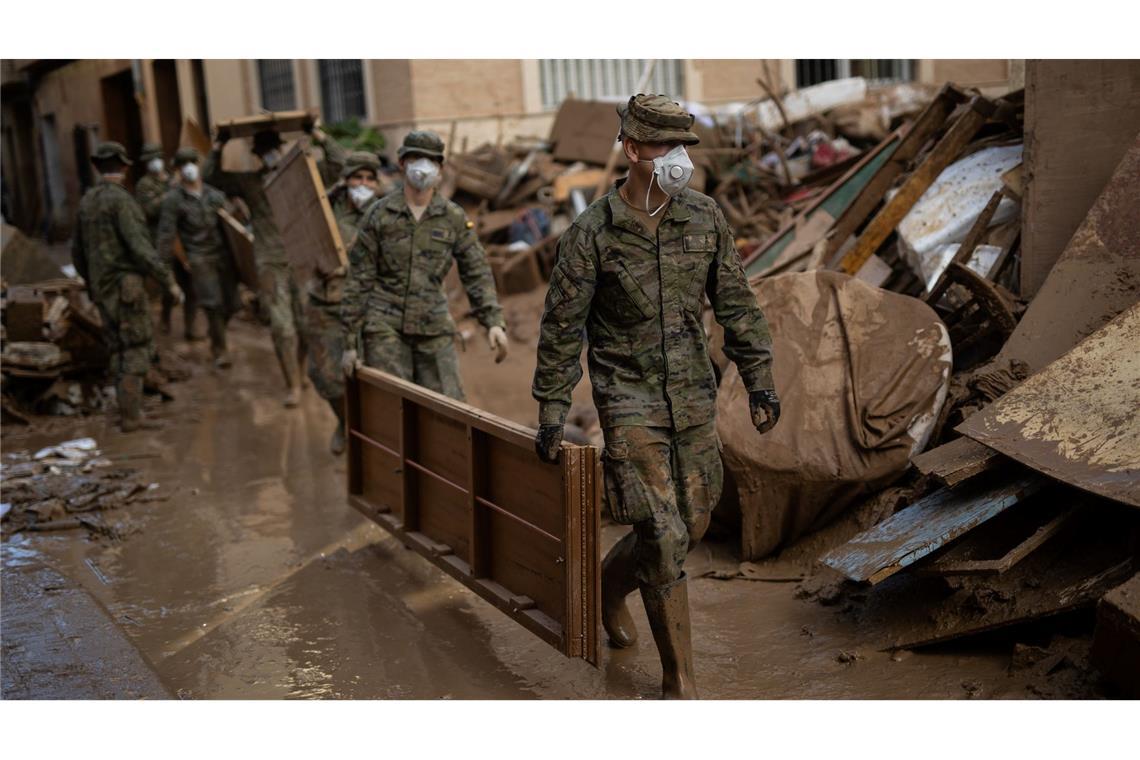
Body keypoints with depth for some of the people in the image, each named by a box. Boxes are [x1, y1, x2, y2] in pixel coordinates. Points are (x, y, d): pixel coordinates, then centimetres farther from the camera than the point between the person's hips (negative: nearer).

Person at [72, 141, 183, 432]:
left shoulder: (87, 201, 13)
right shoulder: (120, 199, -15)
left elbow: (78, 252, 18)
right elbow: (139, 247, -23)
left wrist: (93, 284, 32)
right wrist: (169, 282, -19)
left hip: (104, 289, 8)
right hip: (125, 287, -8)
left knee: (121, 349, 12)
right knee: (137, 348, -4)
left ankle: (131, 411, 12)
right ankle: (130, 415, -6)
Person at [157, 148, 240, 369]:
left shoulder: (214, 194, 13)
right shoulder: (173, 199, 0)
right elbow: (166, 234, -3)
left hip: (224, 255, 4)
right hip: (199, 258, -4)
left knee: (230, 304, 3)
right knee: (213, 304, -12)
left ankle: (215, 337, 30)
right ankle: (220, 350, 2)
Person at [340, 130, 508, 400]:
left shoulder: (455, 218, 2)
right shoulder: (379, 214, -3)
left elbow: (477, 274, 2)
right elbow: (358, 280, -1)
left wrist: (494, 322, -12)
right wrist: (349, 341, -4)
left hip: (433, 328, 2)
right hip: (385, 327, -2)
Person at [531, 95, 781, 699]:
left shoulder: (704, 219, 1)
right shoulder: (591, 233, -11)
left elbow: (736, 303, 8)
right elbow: (561, 326, -6)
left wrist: (759, 379, 5)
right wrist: (551, 413, -5)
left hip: (693, 395, 5)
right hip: (629, 400, -5)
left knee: (691, 524, 12)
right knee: (663, 535, -7)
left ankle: (610, 584, 43)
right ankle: (679, 681, 9)